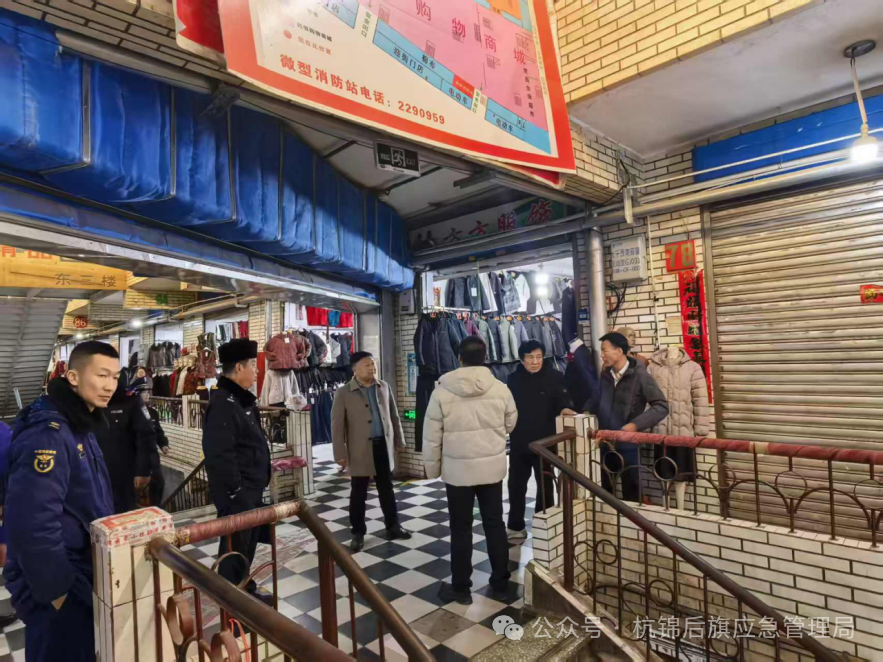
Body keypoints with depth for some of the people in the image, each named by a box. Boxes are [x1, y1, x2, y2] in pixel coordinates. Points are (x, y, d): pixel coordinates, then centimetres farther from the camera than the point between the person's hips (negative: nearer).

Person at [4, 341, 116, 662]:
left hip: (78, 577, 9)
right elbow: (33, 524, -30)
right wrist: (58, 591, -21)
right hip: (57, 588, -9)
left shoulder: (79, 426, 6)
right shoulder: (48, 433, -25)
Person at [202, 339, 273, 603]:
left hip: (251, 489, 10)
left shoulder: (242, 399, 10)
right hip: (237, 493, -10)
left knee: (248, 543, 21)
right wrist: (235, 492, -23)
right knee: (236, 547, 4)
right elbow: (219, 454, -28)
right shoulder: (223, 403, -22)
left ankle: (246, 592, 37)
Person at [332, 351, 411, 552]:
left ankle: (393, 527, 27)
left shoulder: (384, 387, 5)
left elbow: (394, 415, 12)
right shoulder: (344, 393, -8)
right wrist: (340, 453, -11)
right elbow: (337, 425, -8)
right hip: (360, 449, -3)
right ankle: (358, 533, 21)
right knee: (359, 493, 7)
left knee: (387, 489, 14)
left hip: (384, 445, 4)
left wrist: (399, 440, 12)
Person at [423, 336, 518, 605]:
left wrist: (432, 468, 6)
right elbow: (510, 425, 7)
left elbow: (431, 437, -7)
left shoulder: (442, 391, -12)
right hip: (493, 467, 2)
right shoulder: (500, 388, -8)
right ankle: (500, 584, 26)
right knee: (495, 525, 15)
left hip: (457, 470, -2)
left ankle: (460, 588, 22)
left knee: (461, 529, 10)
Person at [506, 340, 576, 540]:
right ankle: (516, 527, 27)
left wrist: (565, 408, -35)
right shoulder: (513, 379, 1)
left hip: (544, 441, -2)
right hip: (519, 441, 3)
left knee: (545, 484, 13)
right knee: (516, 483, 11)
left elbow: (562, 398, -12)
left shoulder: (554, 377, -7)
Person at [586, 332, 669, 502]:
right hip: (604, 444, 5)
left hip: (627, 445, -5)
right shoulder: (606, 374, 4)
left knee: (631, 493, 10)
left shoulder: (640, 375, -12)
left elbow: (662, 406, -14)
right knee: (602, 491, 16)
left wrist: (636, 424, -23)